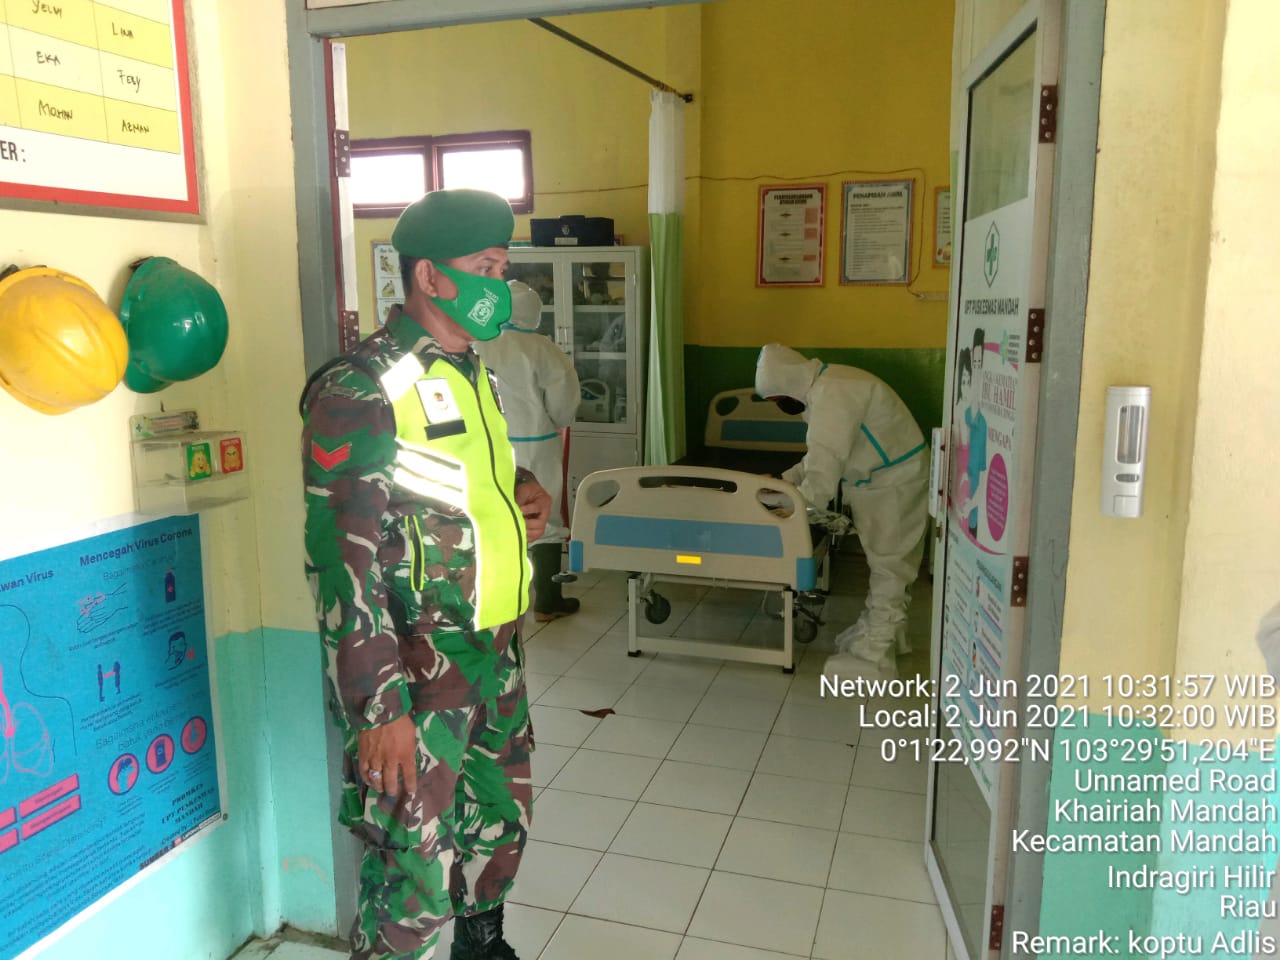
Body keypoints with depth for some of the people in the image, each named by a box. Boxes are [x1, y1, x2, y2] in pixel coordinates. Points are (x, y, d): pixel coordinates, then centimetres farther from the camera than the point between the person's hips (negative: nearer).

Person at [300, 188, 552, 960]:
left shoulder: (473, 374, 9)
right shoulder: (361, 390, -17)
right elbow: (347, 563, -19)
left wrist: (525, 494, 1)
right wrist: (379, 708, -21)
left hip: (498, 653, 8)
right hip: (419, 667, -8)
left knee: (502, 823, 23)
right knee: (417, 871, 2)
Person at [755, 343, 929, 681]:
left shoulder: (833, 393, -27)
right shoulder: (821, 389, 6)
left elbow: (826, 465, -31)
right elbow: (820, 454, 15)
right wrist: (784, 480, 7)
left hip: (895, 481, -10)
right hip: (878, 480, 10)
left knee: (888, 566, -4)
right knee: (884, 562, 20)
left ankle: (874, 656, 1)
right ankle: (876, 630, 33)